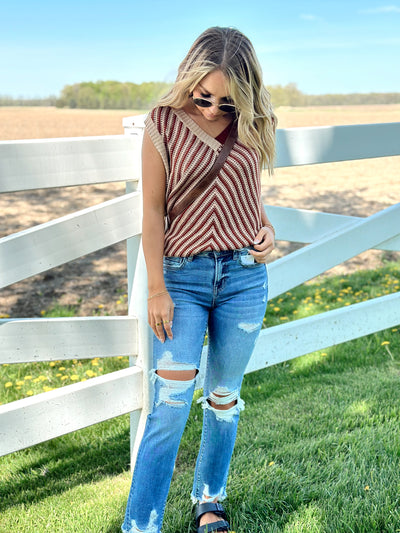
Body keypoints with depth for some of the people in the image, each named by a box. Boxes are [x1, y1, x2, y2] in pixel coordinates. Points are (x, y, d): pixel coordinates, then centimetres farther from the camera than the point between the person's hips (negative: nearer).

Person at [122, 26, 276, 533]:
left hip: (244, 276, 3)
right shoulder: (164, 123, -5)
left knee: (224, 395, 13)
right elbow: (153, 210, -5)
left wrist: (267, 229, -1)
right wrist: (156, 290, -7)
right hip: (183, 275, -3)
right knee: (170, 404, -9)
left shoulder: (251, 127, 5)